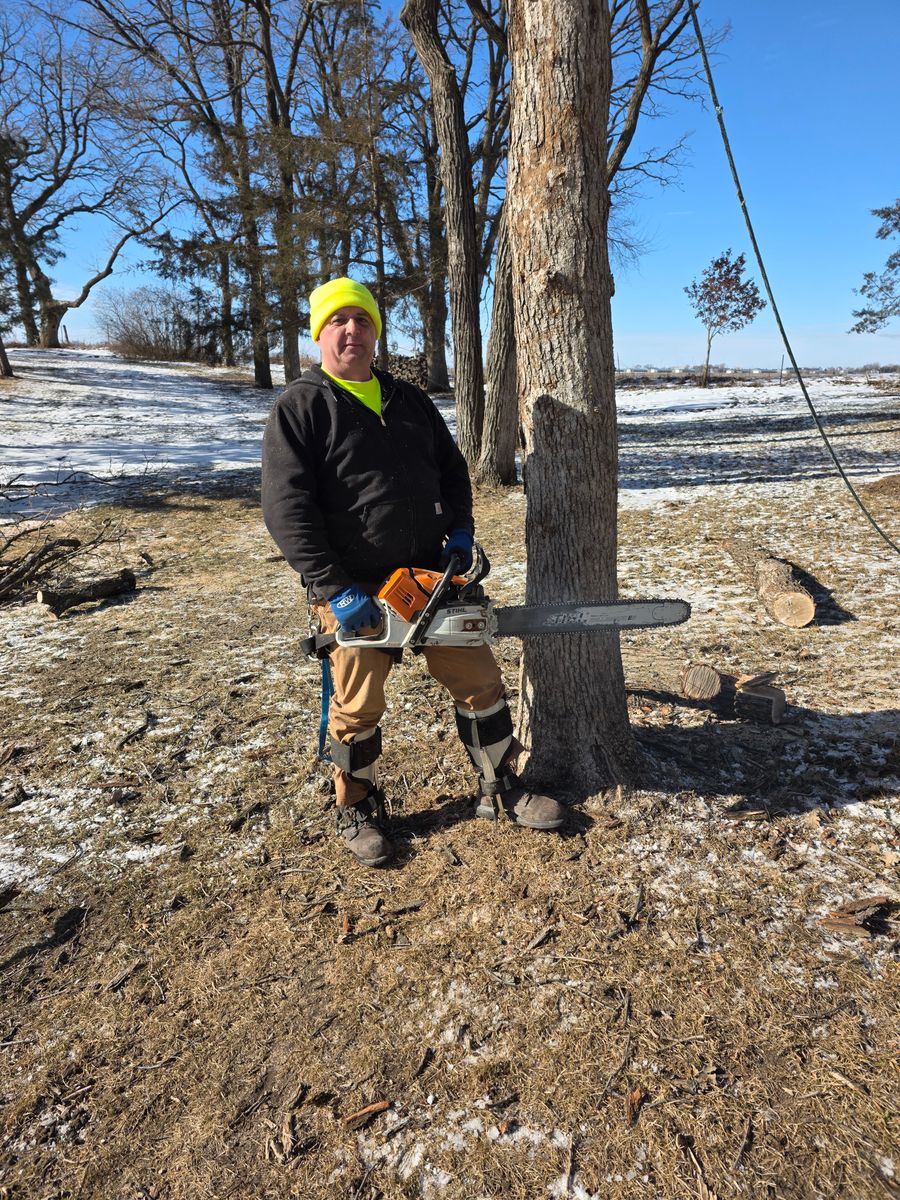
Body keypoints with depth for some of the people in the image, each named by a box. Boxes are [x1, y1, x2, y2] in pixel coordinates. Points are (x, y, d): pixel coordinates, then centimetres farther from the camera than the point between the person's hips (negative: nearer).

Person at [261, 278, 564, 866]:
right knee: (359, 706, 6)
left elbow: (452, 468, 20)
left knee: (480, 681, 9)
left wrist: (460, 529, 2)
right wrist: (334, 589, -21)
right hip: (354, 587, -5)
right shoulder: (300, 407, -6)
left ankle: (502, 788, 27)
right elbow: (287, 508, -15)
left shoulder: (411, 400, 13)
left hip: (430, 573, 5)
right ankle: (359, 810, 30)